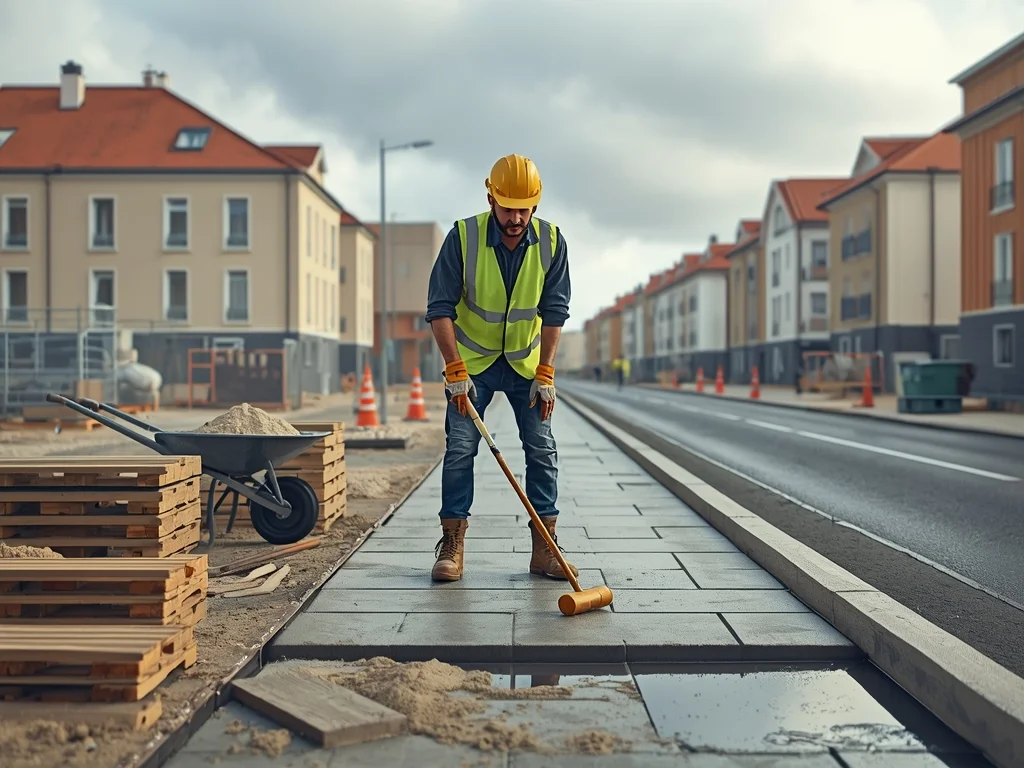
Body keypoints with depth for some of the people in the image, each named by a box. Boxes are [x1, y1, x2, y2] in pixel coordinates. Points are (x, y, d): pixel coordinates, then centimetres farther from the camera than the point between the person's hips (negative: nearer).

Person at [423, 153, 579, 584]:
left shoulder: (550, 241, -12)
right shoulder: (463, 236, -19)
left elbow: (553, 311, -8)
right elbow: (440, 307, -16)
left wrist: (545, 374, -13)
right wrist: (455, 371, -21)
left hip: (527, 360, 2)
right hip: (472, 359, -2)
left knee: (542, 450, -1)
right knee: (460, 448, -7)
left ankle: (544, 548, 5)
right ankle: (452, 545, 2)